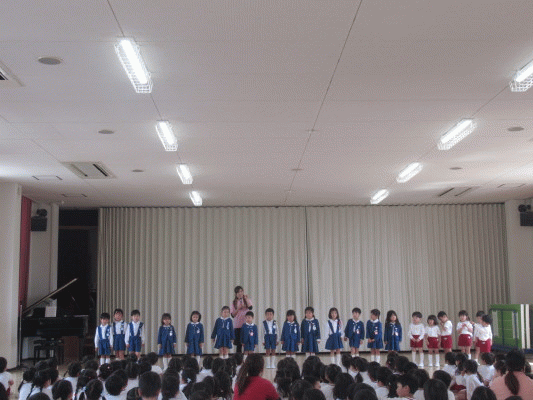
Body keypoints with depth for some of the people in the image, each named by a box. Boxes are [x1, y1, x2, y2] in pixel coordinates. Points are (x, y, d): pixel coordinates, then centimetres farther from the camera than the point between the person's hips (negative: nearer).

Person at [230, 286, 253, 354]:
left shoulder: (247, 300, 9)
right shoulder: (234, 302, 9)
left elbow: (250, 307, -12)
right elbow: (232, 315, 3)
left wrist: (246, 299, -13)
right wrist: (238, 309, -11)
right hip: (237, 325, 0)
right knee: (238, 344, 1)